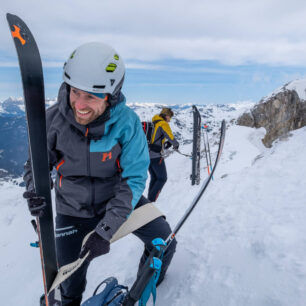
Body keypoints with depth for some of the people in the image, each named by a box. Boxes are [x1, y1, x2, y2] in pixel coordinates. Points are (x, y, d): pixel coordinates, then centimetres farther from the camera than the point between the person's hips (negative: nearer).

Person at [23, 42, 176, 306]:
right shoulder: (54, 118, -19)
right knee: (70, 283, 8)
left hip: (119, 199, 0)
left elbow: (134, 179, -23)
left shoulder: (126, 122, -24)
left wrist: (106, 230, -29)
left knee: (164, 243, 3)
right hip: (73, 210, 1)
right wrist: (35, 192, -25)